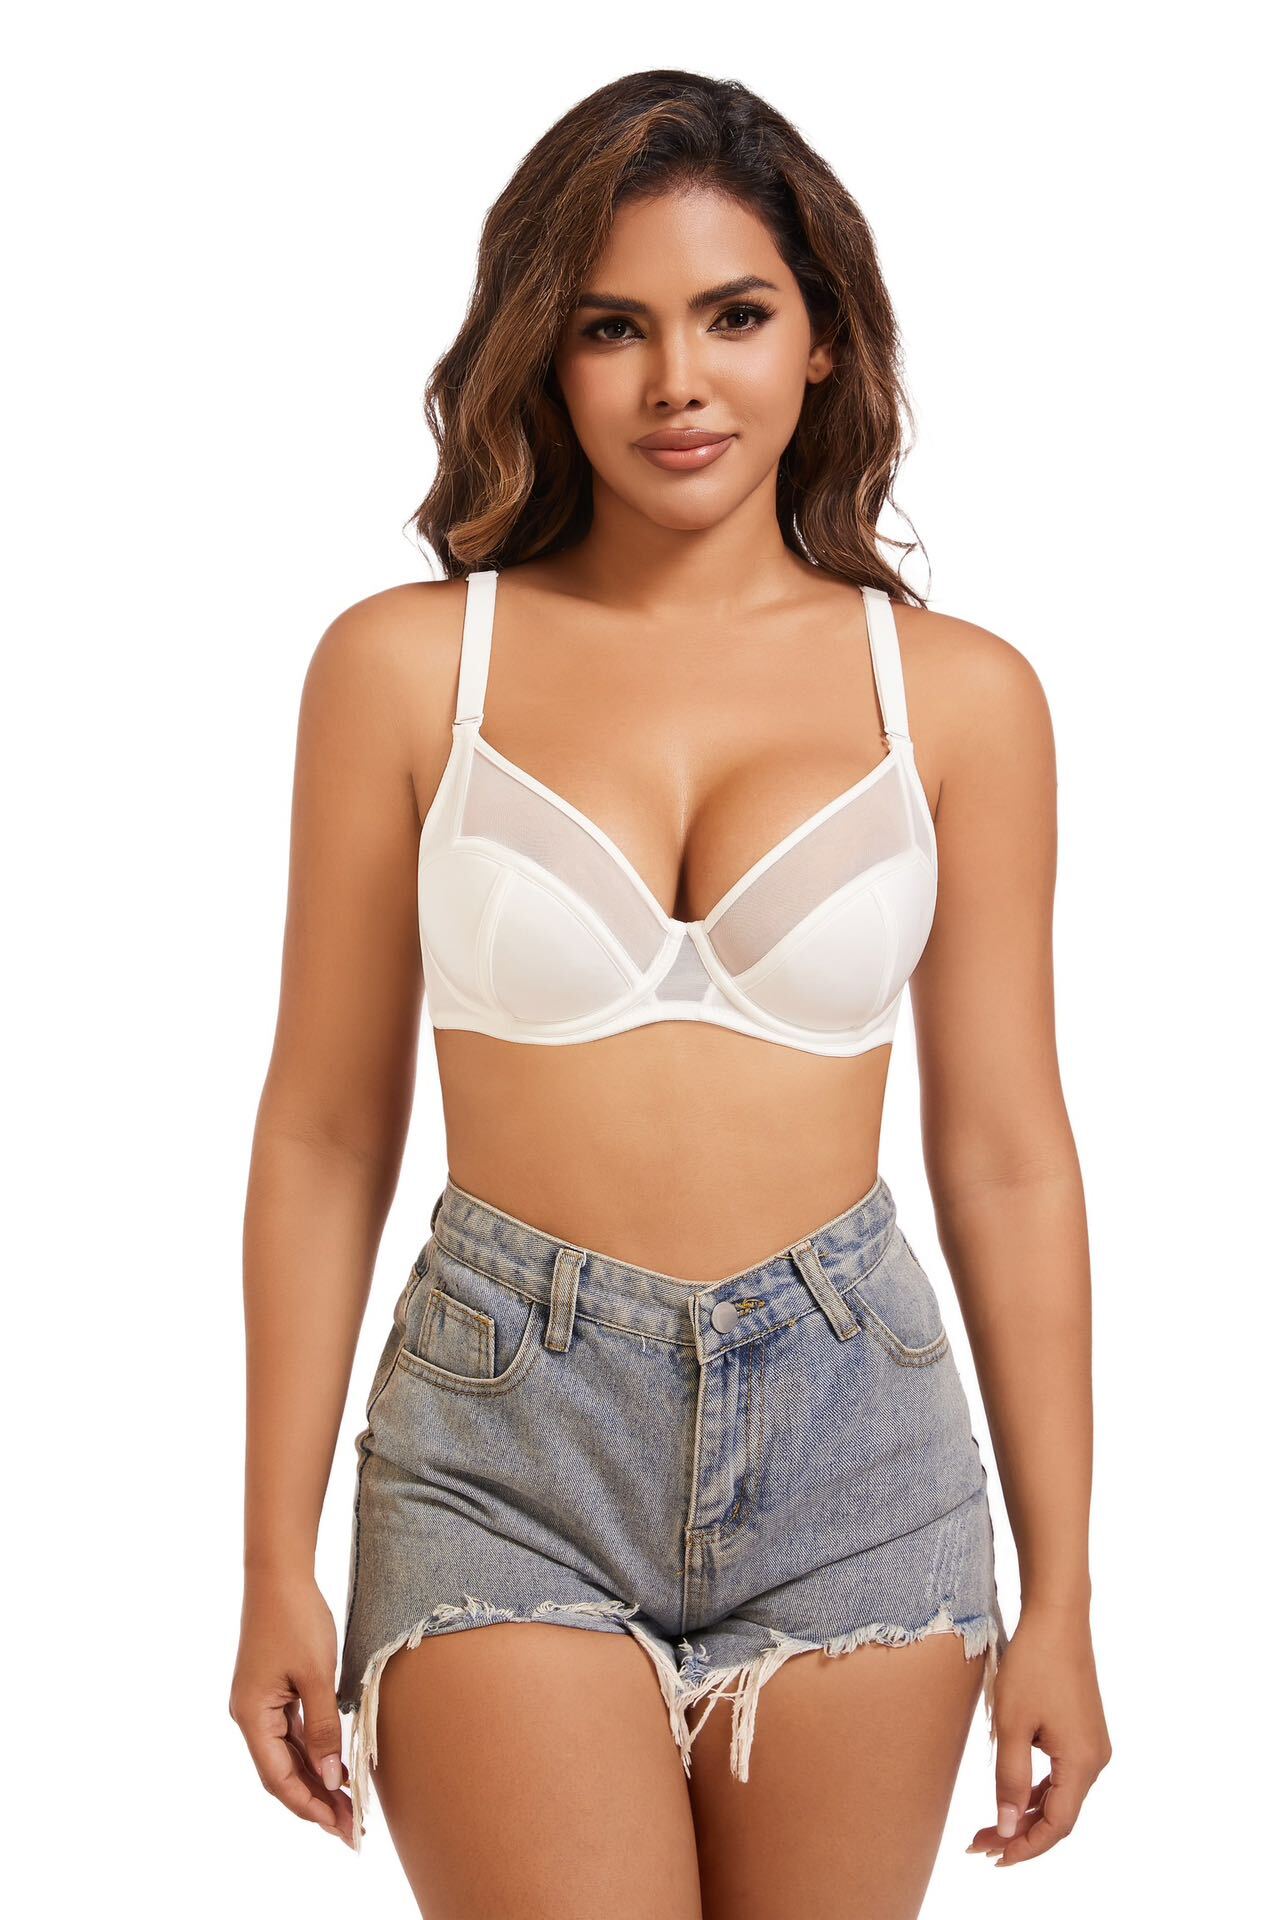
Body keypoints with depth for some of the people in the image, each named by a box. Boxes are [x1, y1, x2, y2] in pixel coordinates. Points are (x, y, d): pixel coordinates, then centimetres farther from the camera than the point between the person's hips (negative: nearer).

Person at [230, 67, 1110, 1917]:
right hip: (510, 1437, -1)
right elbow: (324, 1135, 2)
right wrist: (277, 1564, 2)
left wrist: (1059, 1593, 5)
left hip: (851, 1433, 2)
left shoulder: (958, 692, 2)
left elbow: (1007, 1157, 5)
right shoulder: (409, 664, -1)